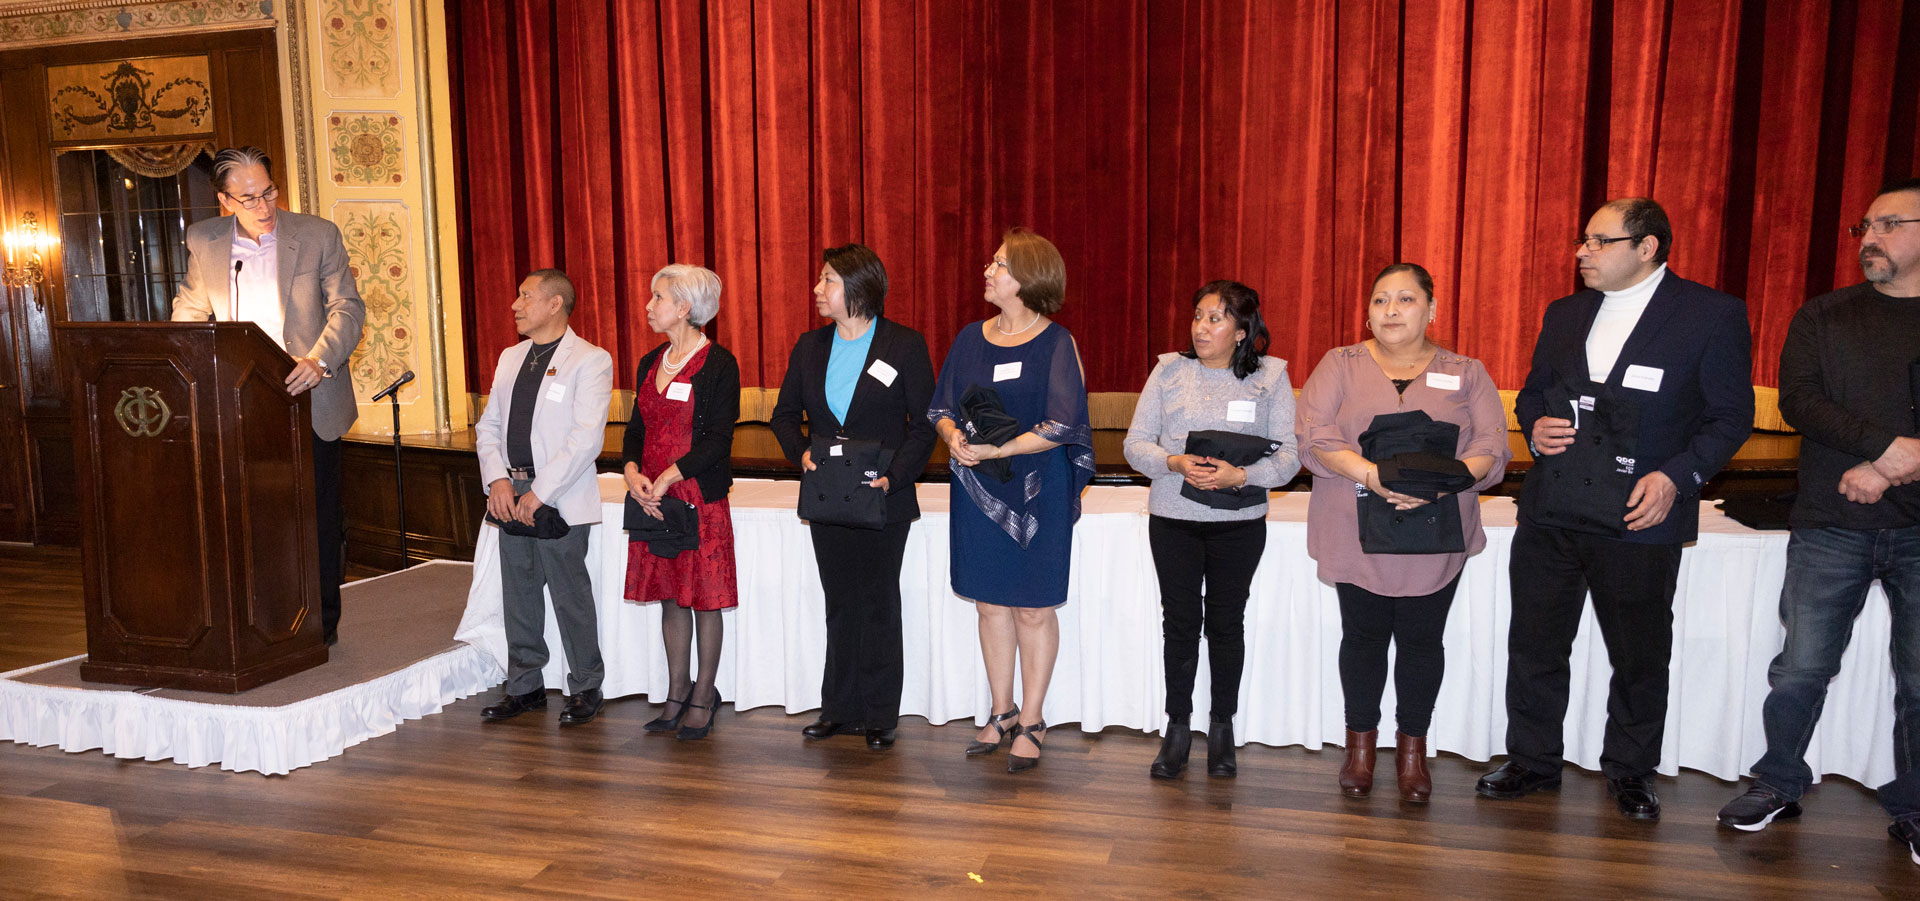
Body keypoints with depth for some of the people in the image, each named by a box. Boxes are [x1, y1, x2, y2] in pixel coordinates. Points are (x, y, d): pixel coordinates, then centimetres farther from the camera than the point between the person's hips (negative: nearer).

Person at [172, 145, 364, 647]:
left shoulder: (318, 236, -3)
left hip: (309, 402, -2)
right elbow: (189, 313, 16)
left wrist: (319, 361, -21)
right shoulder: (202, 242, 5)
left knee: (319, 517, 6)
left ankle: (323, 623, 18)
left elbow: (347, 307, -5)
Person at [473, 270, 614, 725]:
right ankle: (524, 686, 25)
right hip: (510, 499, 7)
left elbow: (587, 438, -15)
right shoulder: (510, 358, 16)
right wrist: (497, 479, -2)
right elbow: (488, 425, 15)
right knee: (518, 596, 12)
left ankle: (585, 689, 14)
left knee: (571, 597, -1)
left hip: (560, 501, -7)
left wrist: (540, 491, -17)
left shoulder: (590, 360, -7)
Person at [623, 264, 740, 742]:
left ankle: (704, 695, 15)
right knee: (670, 595, 12)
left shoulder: (718, 363, -8)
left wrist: (668, 477, -20)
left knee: (705, 596, 2)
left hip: (700, 496, -6)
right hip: (653, 498, 6)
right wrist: (632, 471, -6)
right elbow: (636, 428, 13)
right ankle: (677, 691, 23)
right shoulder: (651, 363, 13)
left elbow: (718, 438, -14)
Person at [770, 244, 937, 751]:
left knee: (879, 605, 5)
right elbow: (784, 415, 13)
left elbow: (924, 423, -6)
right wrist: (801, 452, -7)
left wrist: (894, 476, -19)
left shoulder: (904, 346, -6)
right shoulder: (810, 347, 8)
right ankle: (840, 710, 24)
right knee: (840, 604, 12)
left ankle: (879, 717, 17)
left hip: (882, 500, -4)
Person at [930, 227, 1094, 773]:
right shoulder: (971, 338, 7)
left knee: (1032, 608, 3)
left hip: (1036, 490, -5)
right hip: (977, 490, 5)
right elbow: (941, 406, 11)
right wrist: (955, 437, -11)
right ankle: (1001, 713, 26)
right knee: (990, 603, 11)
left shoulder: (1055, 343, -8)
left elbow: (1062, 426, -15)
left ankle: (1031, 723, 17)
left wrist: (996, 450, -20)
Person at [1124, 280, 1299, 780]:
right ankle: (1178, 726, 20)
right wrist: (1176, 464, -19)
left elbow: (1288, 455, -5)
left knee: (1226, 622, 8)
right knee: (1180, 621, 6)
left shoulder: (1270, 376, 0)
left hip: (1240, 522, 0)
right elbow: (1136, 444, 0)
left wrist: (1240, 475, -22)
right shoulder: (1169, 371, 2)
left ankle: (1222, 728, 24)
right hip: (1173, 518, 1)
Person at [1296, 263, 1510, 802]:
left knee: (1421, 639, 7)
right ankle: (1360, 744, 25)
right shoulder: (1341, 365, 5)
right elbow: (1313, 435, -7)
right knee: (1363, 636, 8)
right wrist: (1372, 475, -22)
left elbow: (1492, 449, -2)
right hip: (1356, 534, 0)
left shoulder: (1466, 374, 8)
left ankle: (1412, 749, 24)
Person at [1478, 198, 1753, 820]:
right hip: (1550, 516, 4)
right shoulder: (1564, 315, 11)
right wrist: (1536, 428, -4)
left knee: (1640, 658, 10)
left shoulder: (1712, 314, -4)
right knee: (1534, 648, 10)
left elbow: (1732, 415, -4)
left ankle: (1629, 770, 30)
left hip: (1639, 518, -4)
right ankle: (1532, 762, 26)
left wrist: (1677, 476, -18)